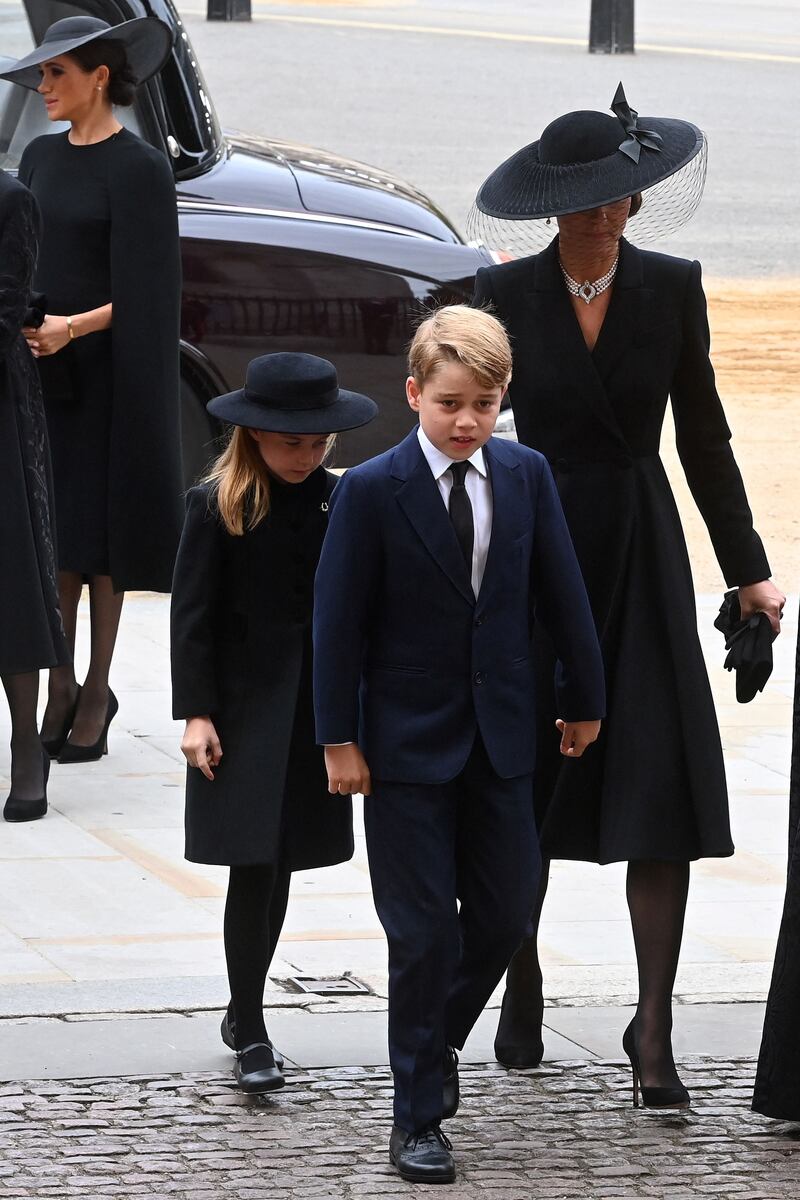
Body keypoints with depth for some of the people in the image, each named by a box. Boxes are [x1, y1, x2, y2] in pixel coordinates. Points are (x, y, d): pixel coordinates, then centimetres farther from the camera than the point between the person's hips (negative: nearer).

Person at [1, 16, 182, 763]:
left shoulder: (138, 169, -10)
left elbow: (142, 293, -12)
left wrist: (73, 327, -23)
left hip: (103, 372, -6)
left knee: (98, 527, 0)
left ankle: (97, 691, 8)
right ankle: (61, 688, 12)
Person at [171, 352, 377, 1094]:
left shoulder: (335, 500, 5)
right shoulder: (216, 507, -7)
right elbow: (193, 614, -7)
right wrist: (196, 712, -12)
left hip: (316, 708, 4)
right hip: (246, 707, -4)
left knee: (279, 867, 10)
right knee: (253, 867, -8)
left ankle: (244, 1012, 22)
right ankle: (251, 1035, -5)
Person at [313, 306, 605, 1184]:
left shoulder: (525, 476, 0)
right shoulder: (371, 491, -11)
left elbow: (561, 593, 9)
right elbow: (338, 620, -9)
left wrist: (583, 698, 14)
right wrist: (339, 740, -9)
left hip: (499, 736, 4)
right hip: (407, 744, -4)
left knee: (504, 916, 7)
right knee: (423, 932, -1)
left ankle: (437, 1042, 34)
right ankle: (417, 1119, 9)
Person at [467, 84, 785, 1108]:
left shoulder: (670, 291, 0)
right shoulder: (507, 295, -3)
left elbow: (703, 435, 7)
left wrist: (746, 569, 8)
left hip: (640, 560, 0)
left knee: (662, 793, -8)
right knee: (525, 790, 8)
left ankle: (653, 1032, -5)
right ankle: (522, 993, 27)